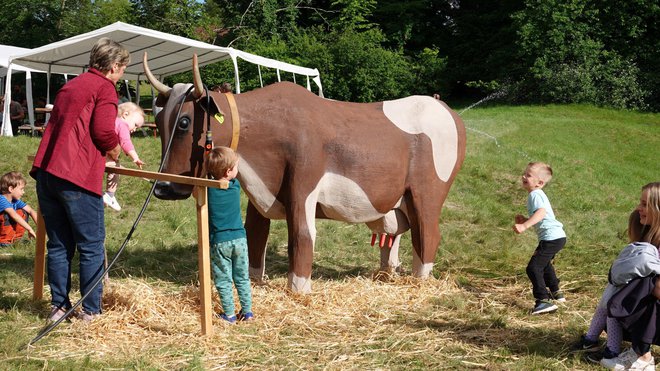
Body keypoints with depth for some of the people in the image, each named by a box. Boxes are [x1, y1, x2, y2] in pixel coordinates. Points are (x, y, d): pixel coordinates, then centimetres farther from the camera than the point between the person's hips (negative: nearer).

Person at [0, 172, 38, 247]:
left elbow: (31, 211, -3)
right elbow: (13, 215, -37)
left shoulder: (16, 201, -1)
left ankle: (15, 238, 3)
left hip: (8, 230, 7)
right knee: (6, 216, -32)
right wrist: (29, 229, -39)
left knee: (23, 213, -2)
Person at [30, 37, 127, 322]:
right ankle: (91, 311, 6)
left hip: (45, 172, 8)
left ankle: (58, 306, 18)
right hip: (77, 176, -8)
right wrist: (114, 151, 7)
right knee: (91, 246, 2)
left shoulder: (71, 85, 23)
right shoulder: (105, 88, -2)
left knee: (58, 244, 14)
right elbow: (104, 131, -14)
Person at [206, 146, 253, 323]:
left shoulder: (208, 189, -11)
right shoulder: (236, 186, -5)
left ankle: (229, 314, 12)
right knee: (242, 278, 15)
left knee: (223, 280, 9)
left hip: (219, 242, -2)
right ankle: (247, 312, 19)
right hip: (239, 238, 2)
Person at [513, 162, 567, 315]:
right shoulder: (539, 194, 17)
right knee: (544, 263, 34)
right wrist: (525, 220, 12)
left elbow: (541, 213, -34)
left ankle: (544, 301, -20)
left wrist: (525, 226, -42)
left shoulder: (535, 195, -16)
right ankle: (556, 293, 48)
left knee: (533, 268, -16)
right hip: (557, 236, 11)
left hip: (551, 238, -11)